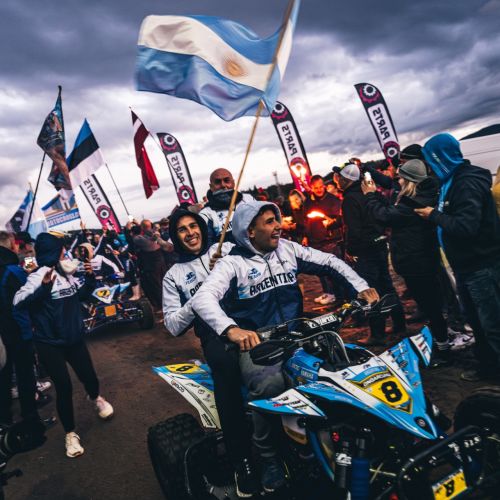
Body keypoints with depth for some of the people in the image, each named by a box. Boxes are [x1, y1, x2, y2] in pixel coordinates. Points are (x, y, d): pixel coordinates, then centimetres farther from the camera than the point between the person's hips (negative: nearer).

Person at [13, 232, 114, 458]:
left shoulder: (66, 273, 2)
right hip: (50, 344, -6)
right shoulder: (38, 276, -17)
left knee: (89, 376, 15)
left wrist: (90, 277, 0)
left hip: (74, 338, 6)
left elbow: (82, 294, 16)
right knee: (64, 387, -2)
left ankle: (96, 398, 53)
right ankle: (70, 434, 20)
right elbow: (18, 302, -29)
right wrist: (44, 287, -41)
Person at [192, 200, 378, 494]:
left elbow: (330, 262, 13)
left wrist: (361, 287, -3)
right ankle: (270, 457, -8)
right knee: (269, 384, -34)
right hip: (256, 343, -4)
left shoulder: (288, 249, 10)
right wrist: (231, 329, -40)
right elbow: (203, 298, -21)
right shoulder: (232, 263, -5)